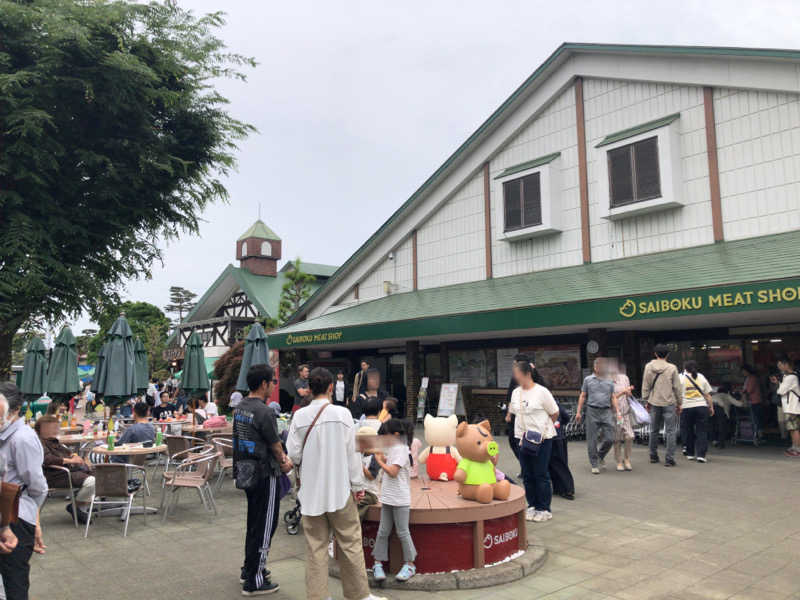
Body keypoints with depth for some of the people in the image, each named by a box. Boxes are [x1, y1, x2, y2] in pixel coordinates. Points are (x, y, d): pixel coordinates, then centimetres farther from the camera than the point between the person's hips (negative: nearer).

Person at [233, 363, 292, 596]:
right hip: (265, 475, -9)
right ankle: (255, 581, 11)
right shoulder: (264, 412, -22)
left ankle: (249, 570, 35)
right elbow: (275, 445, -13)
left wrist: (280, 458, 12)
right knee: (264, 527, 2)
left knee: (254, 523, 22)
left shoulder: (240, 408, 5)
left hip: (246, 471, 9)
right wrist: (284, 463, 7)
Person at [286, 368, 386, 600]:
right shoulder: (342, 414, -9)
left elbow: (293, 454, -3)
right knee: (350, 542, 9)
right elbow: (351, 453, -7)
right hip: (339, 489, -2)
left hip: (311, 491, 2)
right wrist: (358, 485, 2)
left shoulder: (300, 416, -6)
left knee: (315, 545, 10)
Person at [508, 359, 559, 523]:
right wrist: (523, 429, 10)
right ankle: (532, 506, 24)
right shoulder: (516, 393, 6)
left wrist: (543, 428, 3)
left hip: (542, 439, -6)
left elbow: (554, 414, -4)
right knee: (527, 475, 11)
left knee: (541, 475, 1)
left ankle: (544, 509, 13)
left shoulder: (541, 392, -12)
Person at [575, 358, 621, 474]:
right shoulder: (588, 380, 6)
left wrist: (617, 411, 6)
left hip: (606, 412, 2)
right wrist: (578, 412, 5)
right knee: (592, 440, 0)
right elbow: (582, 396, 8)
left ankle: (600, 456, 25)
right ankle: (594, 465, 11)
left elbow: (613, 398, 16)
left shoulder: (609, 381, 12)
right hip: (592, 412, -2)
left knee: (609, 439, -3)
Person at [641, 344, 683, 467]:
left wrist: (646, 400, 15)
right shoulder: (672, 368, -7)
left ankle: (653, 456, 22)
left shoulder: (648, 367, -1)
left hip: (654, 403, 3)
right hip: (669, 403, -3)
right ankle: (669, 459, 2)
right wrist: (679, 403, 7)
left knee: (654, 430, 14)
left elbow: (645, 386, 5)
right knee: (670, 431, 3)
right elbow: (677, 387, -3)